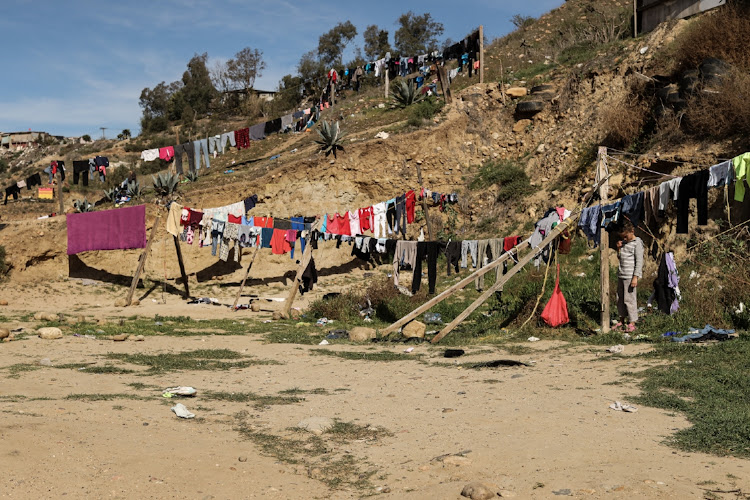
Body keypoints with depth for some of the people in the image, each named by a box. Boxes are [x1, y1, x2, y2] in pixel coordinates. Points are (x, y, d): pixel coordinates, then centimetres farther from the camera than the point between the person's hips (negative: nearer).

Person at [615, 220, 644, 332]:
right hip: (621, 275, 8)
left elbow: (639, 261, -12)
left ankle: (632, 323, -1)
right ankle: (621, 321, 21)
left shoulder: (637, 243, -8)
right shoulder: (624, 242, 14)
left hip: (630, 276, -8)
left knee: (629, 299, -6)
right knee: (620, 299, 11)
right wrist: (619, 248, 2)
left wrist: (635, 277, -16)